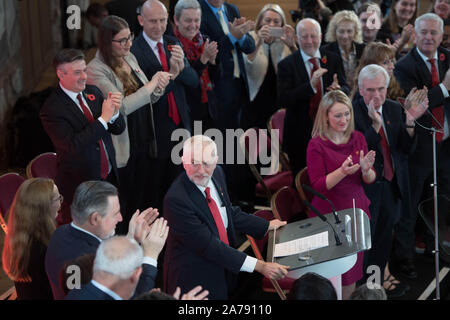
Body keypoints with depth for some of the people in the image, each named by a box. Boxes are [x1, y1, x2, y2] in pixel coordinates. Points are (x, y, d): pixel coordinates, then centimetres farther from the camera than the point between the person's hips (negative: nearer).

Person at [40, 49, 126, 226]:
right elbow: (72, 146, -28)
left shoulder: (93, 92, 3)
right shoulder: (52, 109, -17)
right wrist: (103, 118, -26)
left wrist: (114, 112, -17)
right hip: (79, 184, -6)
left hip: (109, 177, 6)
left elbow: (119, 128, 6)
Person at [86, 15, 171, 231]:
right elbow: (121, 106, -27)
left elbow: (146, 99, 14)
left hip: (143, 143, 7)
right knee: (122, 211, 5)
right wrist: (151, 85, -22)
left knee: (142, 199, 17)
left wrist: (158, 88, -9)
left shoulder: (130, 58, 6)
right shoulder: (97, 69, -18)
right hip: (121, 149, -7)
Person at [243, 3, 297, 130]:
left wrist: (292, 45, -20)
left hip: (279, 105, 2)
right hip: (255, 103, -2)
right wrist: (259, 42, -29)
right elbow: (246, 65, -17)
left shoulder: (284, 42, 4)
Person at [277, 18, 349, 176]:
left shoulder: (332, 59, 5)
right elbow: (282, 100, -17)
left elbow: (346, 90, 3)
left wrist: (339, 90, -23)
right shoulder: (286, 65, -7)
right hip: (300, 135, -3)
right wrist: (310, 85, -29)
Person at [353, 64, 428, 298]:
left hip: (391, 185, 6)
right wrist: (375, 124, -37)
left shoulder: (395, 109, 1)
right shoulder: (352, 112, -17)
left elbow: (406, 149, -3)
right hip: (365, 186, -6)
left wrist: (410, 121, -19)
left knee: (384, 234, 22)